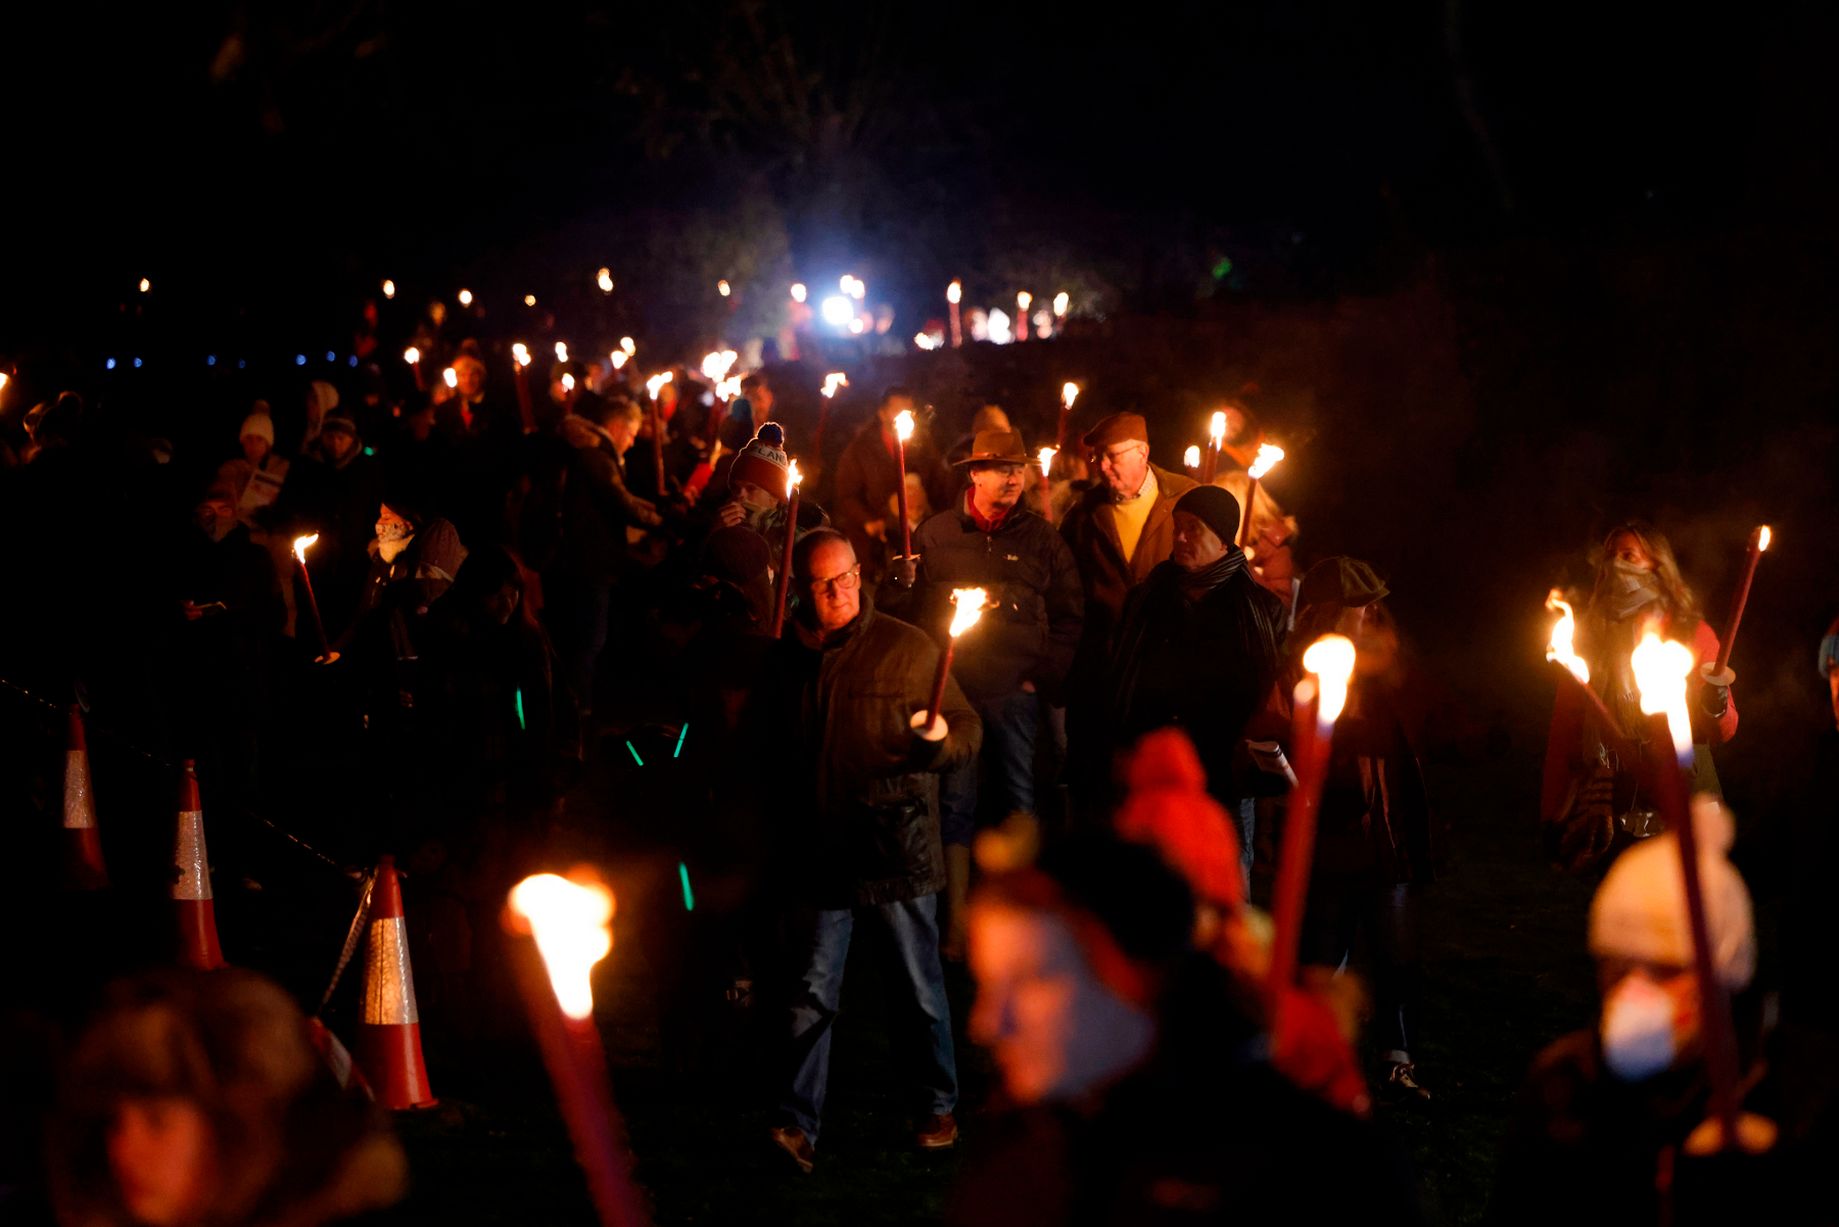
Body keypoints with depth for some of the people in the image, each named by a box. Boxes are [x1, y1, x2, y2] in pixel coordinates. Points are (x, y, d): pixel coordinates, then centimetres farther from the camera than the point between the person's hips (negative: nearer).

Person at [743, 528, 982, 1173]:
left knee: (922, 990, 9)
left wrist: (943, 737, -25)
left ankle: (938, 1108, 24)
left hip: (897, 852, -2)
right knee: (812, 995, 2)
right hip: (818, 855, 2)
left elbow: (970, 728, -2)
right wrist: (780, 824, 11)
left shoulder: (908, 648, -3)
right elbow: (762, 750, 20)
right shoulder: (784, 661, 7)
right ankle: (798, 1125, 5)